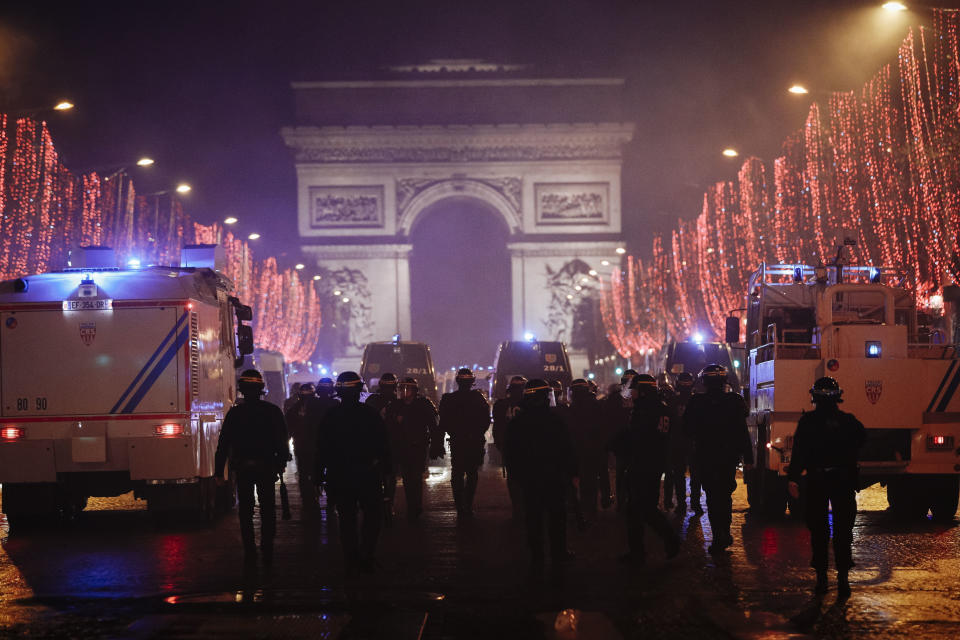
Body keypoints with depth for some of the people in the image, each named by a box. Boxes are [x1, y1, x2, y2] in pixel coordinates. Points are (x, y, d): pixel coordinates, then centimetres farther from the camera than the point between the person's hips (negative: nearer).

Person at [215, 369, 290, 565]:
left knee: (245, 512, 7)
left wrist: (219, 471, 0)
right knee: (267, 510, 10)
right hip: (266, 467, 1)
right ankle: (267, 552, 7)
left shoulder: (235, 413, -5)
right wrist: (281, 463, 12)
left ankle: (250, 553, 4)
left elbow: (223, 444, -4)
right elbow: (282, 441, 1)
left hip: (242, 468, -1)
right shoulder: (273, 411, -3)